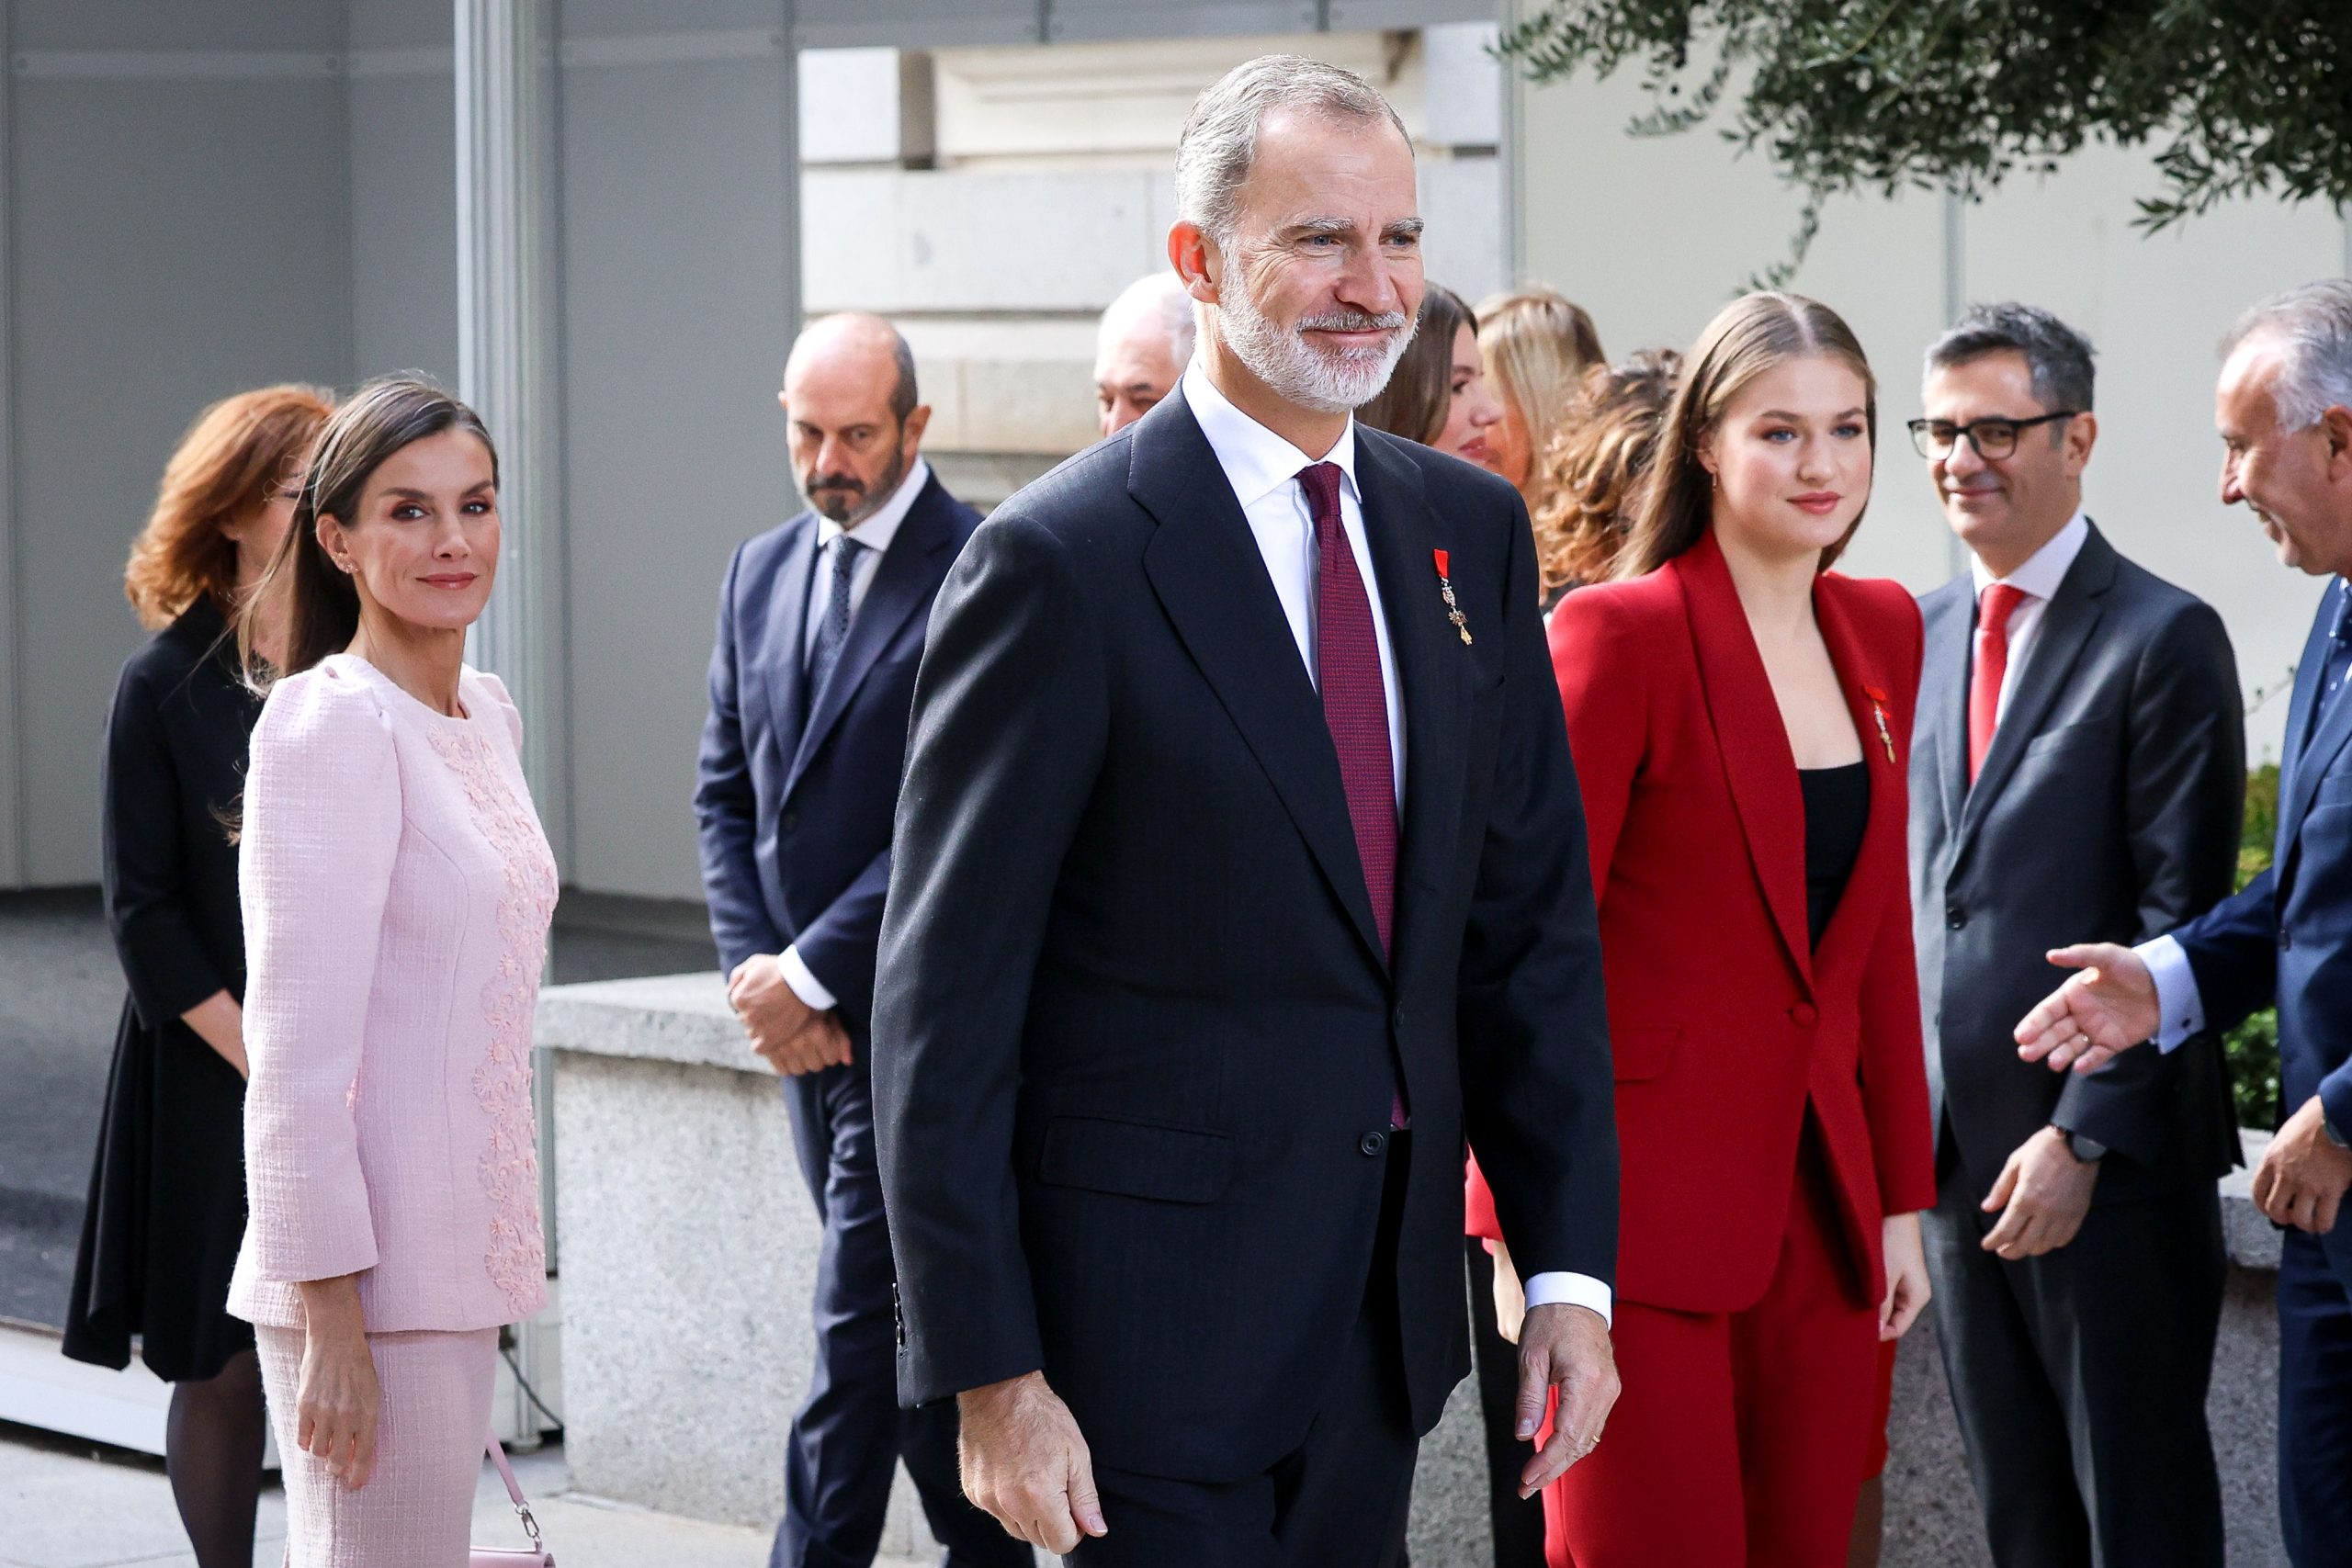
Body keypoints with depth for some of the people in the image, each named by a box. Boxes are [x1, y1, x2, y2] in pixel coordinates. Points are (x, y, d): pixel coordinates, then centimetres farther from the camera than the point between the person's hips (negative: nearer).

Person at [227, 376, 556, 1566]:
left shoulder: (485, 714, 13)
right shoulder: (330, 725, -13)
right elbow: (299, 1045, -16)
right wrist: (331, 1316, -19)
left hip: (457, 1262, 9)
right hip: (370, 1278, -8)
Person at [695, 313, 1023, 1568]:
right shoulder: (760, 574, 12)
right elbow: (725, 793, 13)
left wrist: (811, 974, -16)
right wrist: (752, 966, -2)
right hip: (806, 1020, 7)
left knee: (861, 1325, -9)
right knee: (922, 1321, 13)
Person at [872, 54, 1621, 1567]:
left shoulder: (1469, 532, 8)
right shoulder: (1062, 562, -12)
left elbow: (1535, 920, 11)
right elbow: (948, 1001, -12)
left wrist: (1572, 1267, 4)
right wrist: (987, 1371, -15)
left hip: (1389, 1297, 6)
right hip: (1153, 1312, -6)